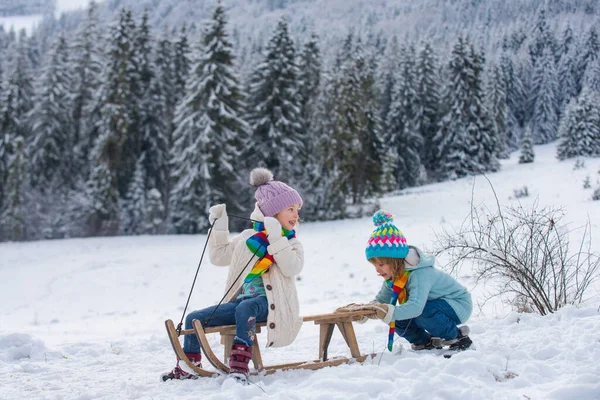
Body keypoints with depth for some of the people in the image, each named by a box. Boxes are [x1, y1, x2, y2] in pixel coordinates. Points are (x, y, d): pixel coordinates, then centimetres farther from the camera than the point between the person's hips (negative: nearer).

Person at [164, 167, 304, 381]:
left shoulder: (291, 243, 6)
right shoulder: (247, 237, 16)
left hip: (267, 302, -5)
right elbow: (219, 257, 23)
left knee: (245, 307, -39)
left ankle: (239, 363, -45)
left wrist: (276, 240, -19)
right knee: (195, 319, -4)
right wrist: (218, 228, 13)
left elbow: (292, 267, -15)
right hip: (241, 299, 5)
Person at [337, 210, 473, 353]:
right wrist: (362, 310, -27)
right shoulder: (393, 276, -6)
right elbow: (380, 301, -7)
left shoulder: (420, 274, -35)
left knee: (422, 314, -35)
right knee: (400, 321, -13)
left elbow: (416, 307, -49)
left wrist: (388, 313, -61)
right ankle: (427, 342, 10)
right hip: (433, 306, 8)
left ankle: (458, 336, -12)